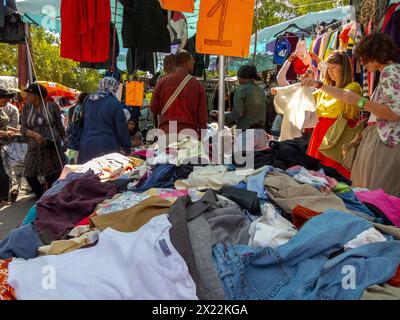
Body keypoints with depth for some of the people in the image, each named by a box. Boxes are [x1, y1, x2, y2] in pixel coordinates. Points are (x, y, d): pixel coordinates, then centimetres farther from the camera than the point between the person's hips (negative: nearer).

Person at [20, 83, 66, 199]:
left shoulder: (52, 107, 0)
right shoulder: (26, 108, 6)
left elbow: (60, 126, 6)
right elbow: (23, 129, 0)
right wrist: (35, 134, -19)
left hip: (53, 145, -3)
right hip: (34, 148, 3)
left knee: (54, 175, -1)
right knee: (30, 175, 4)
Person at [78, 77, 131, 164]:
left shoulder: (88, 100, 8)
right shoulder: (114, 103, -8)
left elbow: (82, 124, 18)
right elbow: (122, 128, -6)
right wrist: (127, 147, 3)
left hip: (86, 145, 6)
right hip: (107, 147, -5)